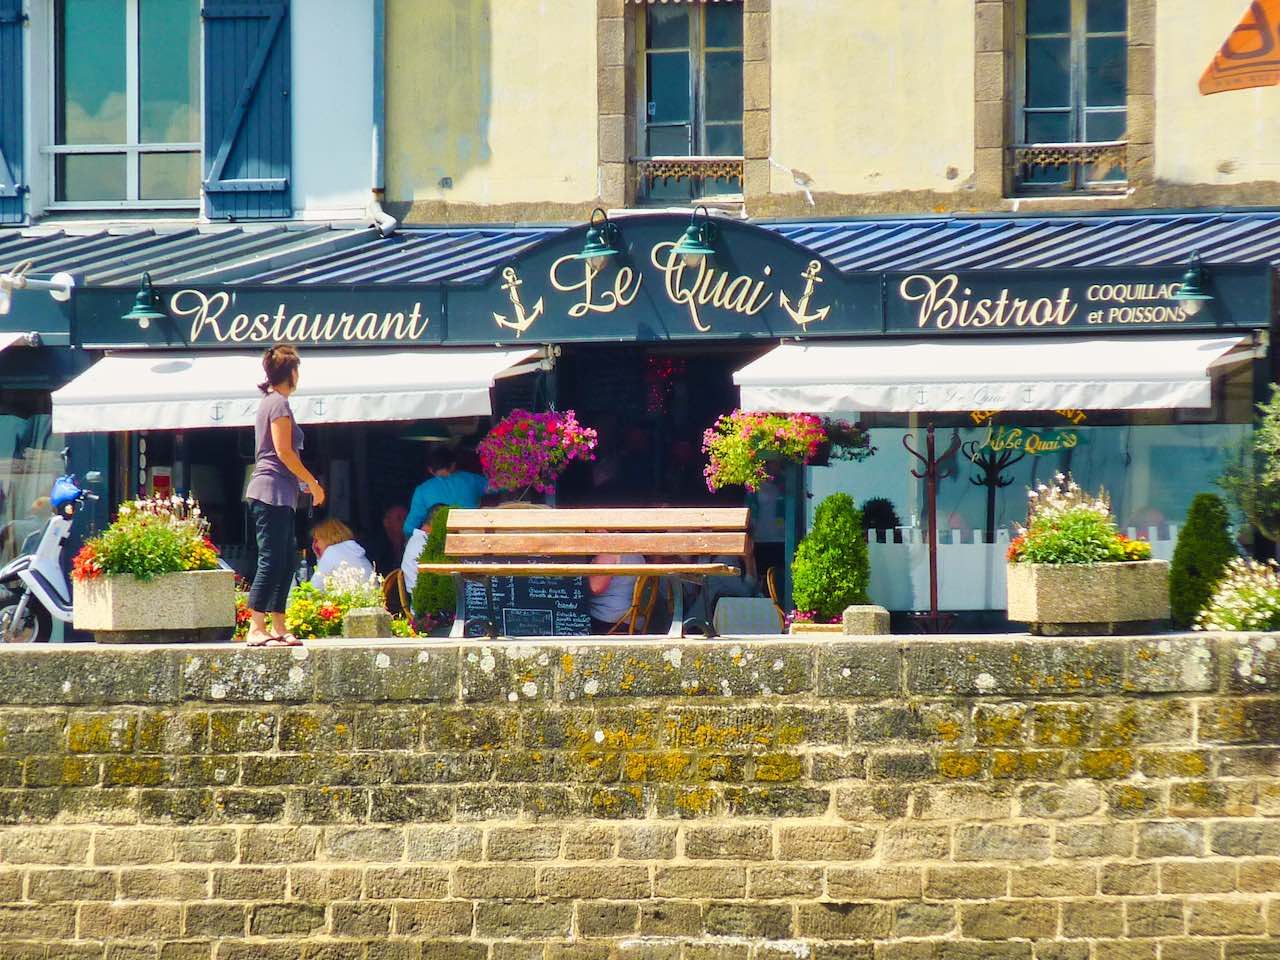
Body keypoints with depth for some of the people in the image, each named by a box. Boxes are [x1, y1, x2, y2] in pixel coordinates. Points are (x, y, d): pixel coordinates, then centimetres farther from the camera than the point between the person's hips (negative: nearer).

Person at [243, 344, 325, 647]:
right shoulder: (279, 403, -10)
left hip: (277, 496, 10)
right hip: (273, 491, -10)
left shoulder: (269, 401, 19)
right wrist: (313, 483, -8)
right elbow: (284, 451, -16)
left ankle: (278, 628, 10)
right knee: (271, 560, -12)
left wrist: (303, 481, 21)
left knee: (287, 560, 10)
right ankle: (256, 629, -15)